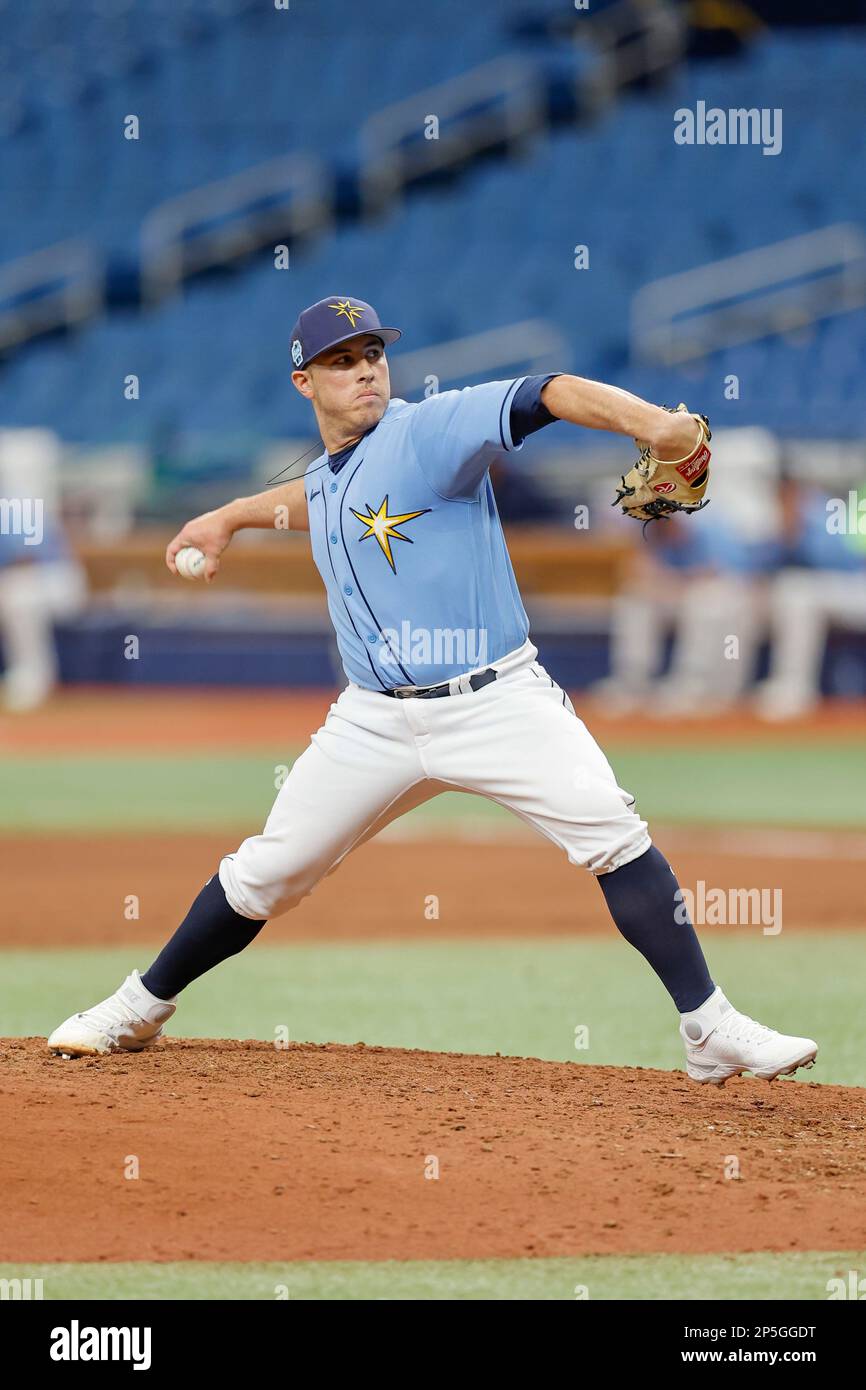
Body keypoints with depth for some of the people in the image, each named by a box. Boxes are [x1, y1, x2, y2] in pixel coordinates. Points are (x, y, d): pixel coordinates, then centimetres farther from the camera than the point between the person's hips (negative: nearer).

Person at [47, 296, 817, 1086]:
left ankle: (710, 1029, -18)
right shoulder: (327, 476, 11)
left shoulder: (429, 431, -11)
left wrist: (649, 422, -45)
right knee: (266, 871, 8)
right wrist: (232, 517, 43)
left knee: (614, 836, -23)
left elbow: (541, 398, -28)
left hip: (497, 701, -5)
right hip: (378, 720, 5)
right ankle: (140, 1010, 27)